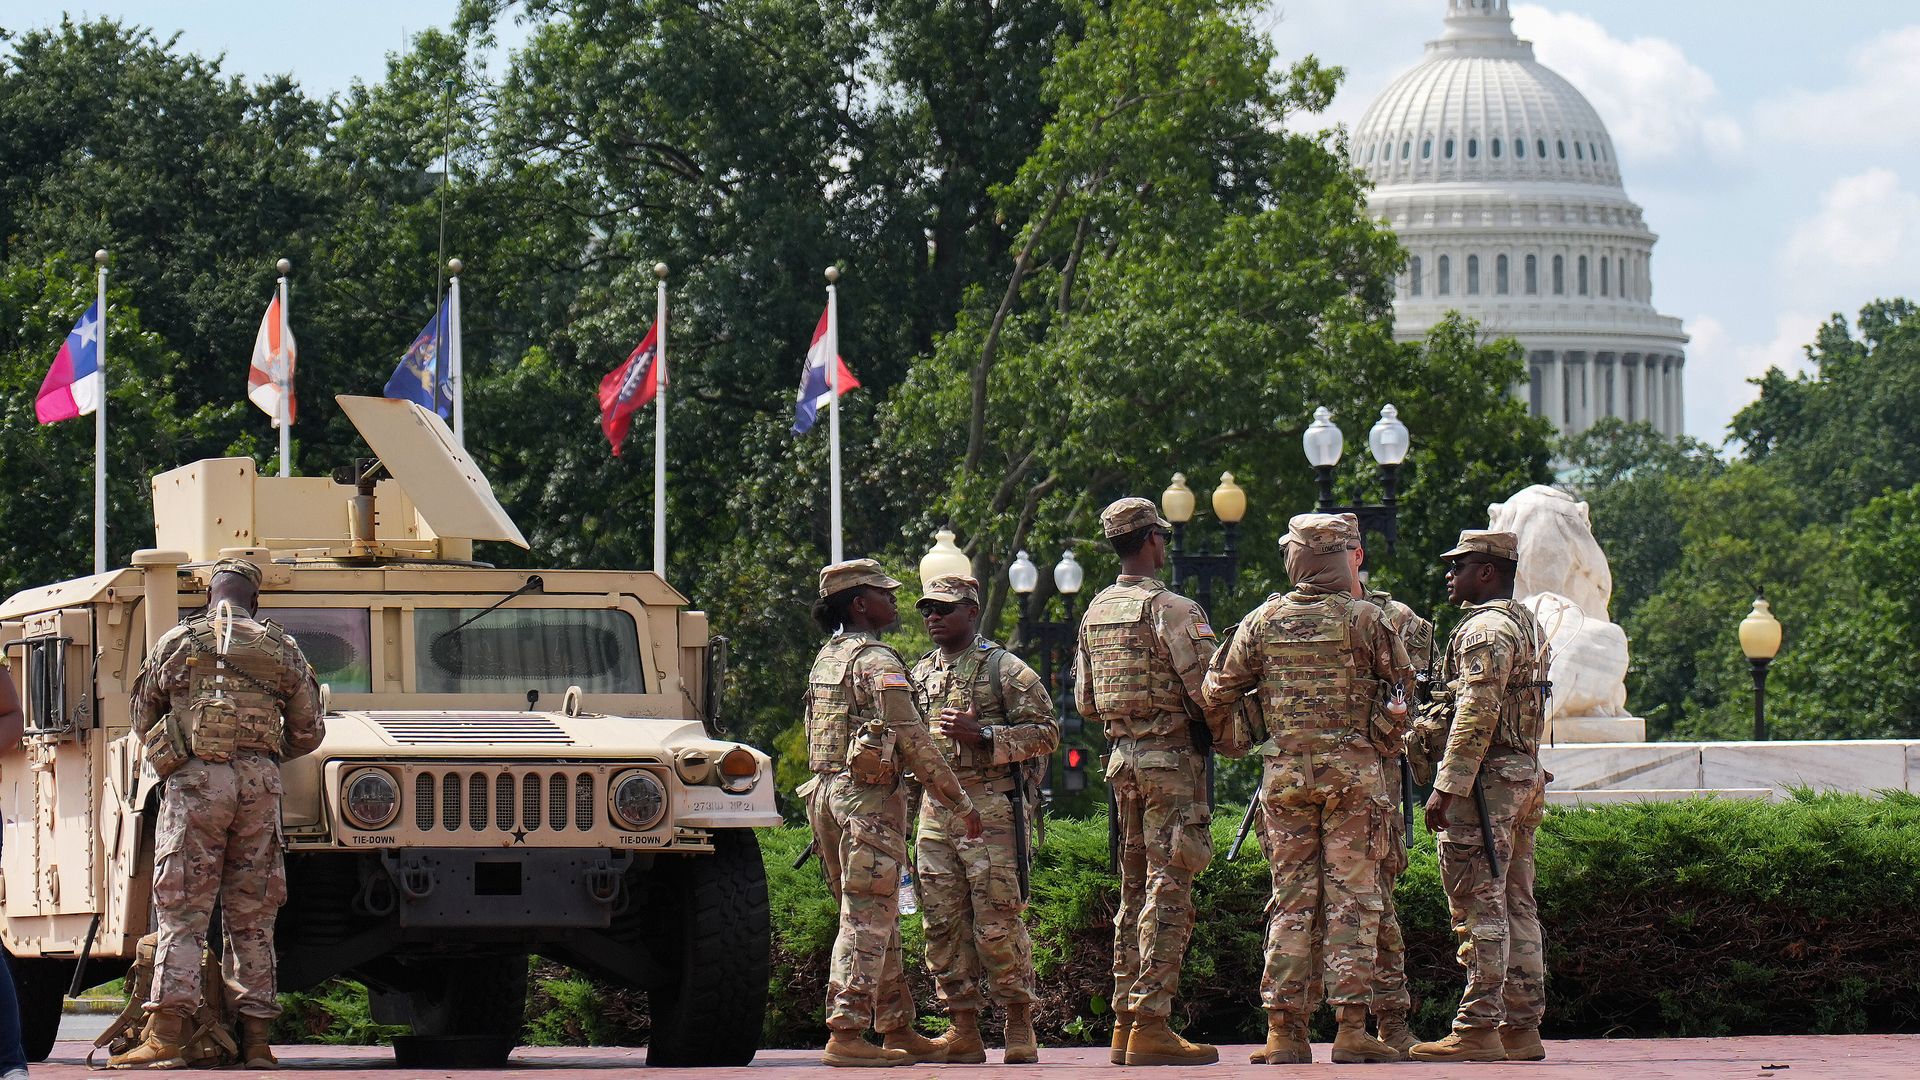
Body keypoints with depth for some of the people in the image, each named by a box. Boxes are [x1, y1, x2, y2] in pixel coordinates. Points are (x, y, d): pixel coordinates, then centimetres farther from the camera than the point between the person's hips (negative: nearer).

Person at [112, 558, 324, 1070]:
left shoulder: (175, 643, 7)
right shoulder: (282, 649, 11)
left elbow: (142, 720, 16)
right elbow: (308, 732, 16)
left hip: (194, 779, -2)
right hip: (259, 783, 2)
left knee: (181, 912, -4)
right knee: (252, 917, 7)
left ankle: (166, 1035, -14)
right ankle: (256, 1039, 6)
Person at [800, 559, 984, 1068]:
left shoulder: (826, 658, 16)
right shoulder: (875, 660, -11)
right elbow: (914, 740, -15)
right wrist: (961, 804, -11)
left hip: (825, 793, 9)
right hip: (868, 797, -9)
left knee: (878, 920, 14)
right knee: (867, 918, -8)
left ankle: (897, 1030, 18)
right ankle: (845, 1036, -12)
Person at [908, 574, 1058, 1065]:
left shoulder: (1005, 669, -1)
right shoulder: (920, 674, 18)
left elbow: (1045, 732, -7)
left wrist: (981, 735, -16)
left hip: (993, 808, -6)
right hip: (935, 810, 6)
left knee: (998, 922, -7)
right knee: (943, 923, 4)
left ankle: (1020, 1026, 0)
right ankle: (963, 1029, 9)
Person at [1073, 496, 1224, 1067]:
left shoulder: (1095, 611, 11)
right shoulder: (1172, 610, -13)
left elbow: (1085, 701, 17)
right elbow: (1208, 693, -16)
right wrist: (1231, 735, 2)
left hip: (1121, 758, 8)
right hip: (1172, 759, -7)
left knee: (1134, 890, 13)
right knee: (1168, 892, -7)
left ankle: (1124, 1020, 14)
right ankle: (1150, 1025, -10)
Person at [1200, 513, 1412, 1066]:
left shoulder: (1263, 621, 2)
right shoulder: (1365, 618, -5)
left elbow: (1216, 692, 7)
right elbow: (1402, 684, 5)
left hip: (1285, 771, 2)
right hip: (1353, 769, -2)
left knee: (1291, 900, 7)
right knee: (1352, 897, 0)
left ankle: (1284, 1030, 3)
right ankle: (1351, 1027, -5)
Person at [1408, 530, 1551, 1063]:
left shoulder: (1486, 628, -13)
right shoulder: (1527, 625, 19)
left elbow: (1477, 715, -20)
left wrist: (1446, 787, -21)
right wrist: (1417, 735, 21)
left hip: (1486, 780, -10)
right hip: (1525, 776, 10)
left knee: (1480, 907, -9)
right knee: (1516, 906, 10)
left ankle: (1477, 1029, -10)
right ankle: (1521, 1027, 11)